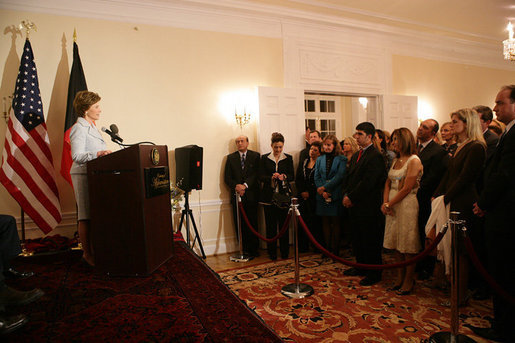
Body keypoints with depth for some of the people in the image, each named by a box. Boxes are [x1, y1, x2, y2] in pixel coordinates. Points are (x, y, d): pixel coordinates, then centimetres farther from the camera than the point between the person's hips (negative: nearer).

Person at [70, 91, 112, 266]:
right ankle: (87, 253, 4)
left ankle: (95, 249, 18)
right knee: (85, 216, -5)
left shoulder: (92, 127, 20)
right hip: (83, 174, -9)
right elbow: (77, 156, -17)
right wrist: (97, 154, -29)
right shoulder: (79, 128, -9)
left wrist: (105, 154, 13)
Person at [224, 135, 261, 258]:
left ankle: (253, 249, 14)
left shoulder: (255, 156, 6)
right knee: (239, 224, 2)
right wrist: (236, 186, -11)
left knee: (252, 223, 1)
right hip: (237, 195, 2)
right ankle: (244, 249, 13)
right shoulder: (230, 157, 11)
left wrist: (245, 185, -16)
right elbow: (227, 178, 5)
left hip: (251, 195, -1)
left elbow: (256, 174, -5)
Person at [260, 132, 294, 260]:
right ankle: (272, 253, 12)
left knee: (284, 224, 2)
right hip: (269, 196, 0)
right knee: (271, 225, 2)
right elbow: (261, 177, 2)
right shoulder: (265, 158, 6)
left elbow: (292, 176, 5)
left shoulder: (288, 158, 9)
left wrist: (284, 177, -16)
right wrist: (271, 177, -17)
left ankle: (284, 252, 14)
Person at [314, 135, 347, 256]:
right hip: (322, 196, 3)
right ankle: (327, 249, 16)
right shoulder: (320, 159, 11)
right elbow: (316, 177, 5)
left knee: (335, 222, 3)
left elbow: (339, 176, -11)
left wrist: (325, 187, -15)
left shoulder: (341, 159, -1)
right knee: (325, 222, 7)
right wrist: (323, 192, -9)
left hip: (335, 195, -3)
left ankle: (335, 250, 11)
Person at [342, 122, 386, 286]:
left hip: (368, 206, -8)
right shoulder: (355, 155, 15)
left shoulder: (375, 156, -14)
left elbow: (368, 182, -20)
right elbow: (348, 177, 15)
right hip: (354, 205, 9)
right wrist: (346, 195, 0)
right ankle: (361, 267, 33)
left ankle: (374, 273, 17)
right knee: (357, 238, 17)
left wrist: (351, 197, -15)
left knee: (371, 240, 3)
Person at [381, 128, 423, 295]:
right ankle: (400, 277, 24)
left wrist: (389, 204, -11)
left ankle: (409, 280, 15)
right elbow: (388, 183, 11)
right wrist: (385, 202, -4)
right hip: (392, 206, 7)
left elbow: (407, 188, -15)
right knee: (396, 244, 12)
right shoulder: (395, 161, 14)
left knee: (408, 245, 2)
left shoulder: (414, 160, -10)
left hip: (407, 205, -7)